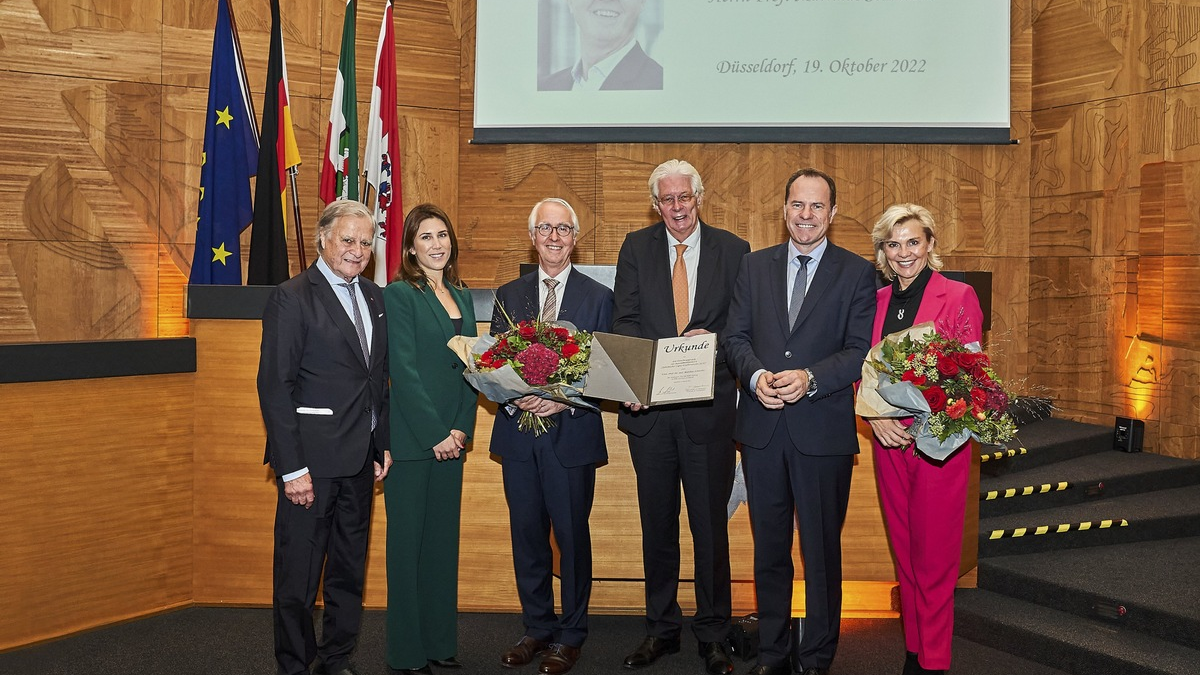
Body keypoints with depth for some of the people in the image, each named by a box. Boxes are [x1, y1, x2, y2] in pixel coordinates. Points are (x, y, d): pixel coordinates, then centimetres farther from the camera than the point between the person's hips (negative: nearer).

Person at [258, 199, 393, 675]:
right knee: (298, 576, 5)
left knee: (350, 570, 17)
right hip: (311, 460, -7)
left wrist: (382, 444, 12)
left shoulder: (374, 298, 11)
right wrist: (292, 468, -18)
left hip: (359, 459, 7)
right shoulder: (292, 298, -10)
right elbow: (275, 387, -14)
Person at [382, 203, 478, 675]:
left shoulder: (461, 296, 13)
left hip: (451, 438, 6)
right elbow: (404, 371, -13)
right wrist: (434, 433, -14)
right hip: (411, 437, -6)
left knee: (443, 539, 12)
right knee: (409, 542, 2)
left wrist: (462, 427, -1)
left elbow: (469, 368, 10)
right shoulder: (399, 294, -6)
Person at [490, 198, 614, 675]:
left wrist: (565, 400, -18)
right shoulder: (509, 296, 10)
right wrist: (513, 399, -13)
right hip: (518, 434, 3)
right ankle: (537, 628, 27)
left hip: (572, 434, -3)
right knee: (527, 535, 11)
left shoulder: (598, 297, 2)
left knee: (572, 536, 5)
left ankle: (570, 635, 20)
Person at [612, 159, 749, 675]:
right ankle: (661, 628, 27)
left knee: (711, 525, 5)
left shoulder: (733, 250, 4)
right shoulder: (636, 248, 7)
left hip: (708, 406, -1)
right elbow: (626, 321, -1)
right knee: (657, 525, 13)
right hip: (649, 404, 2)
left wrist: (711, 340, -19)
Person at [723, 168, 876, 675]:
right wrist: (756, 376, -12)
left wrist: (809, 378, -20)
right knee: (769, 547, 14)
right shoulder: (755, 266, 10)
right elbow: (735, 337, 7)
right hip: (762, 427, 3)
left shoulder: (856, 273, 1)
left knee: (821, 550, 8)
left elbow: (860, 350, -5)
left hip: (823, 429, -3)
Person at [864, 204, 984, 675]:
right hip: (888, 441, 5)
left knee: (934, 556, 2)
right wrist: (874, 415, -7)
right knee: (904, 550, 14)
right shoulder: (877, 301, 8)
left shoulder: (959, 297, -6)